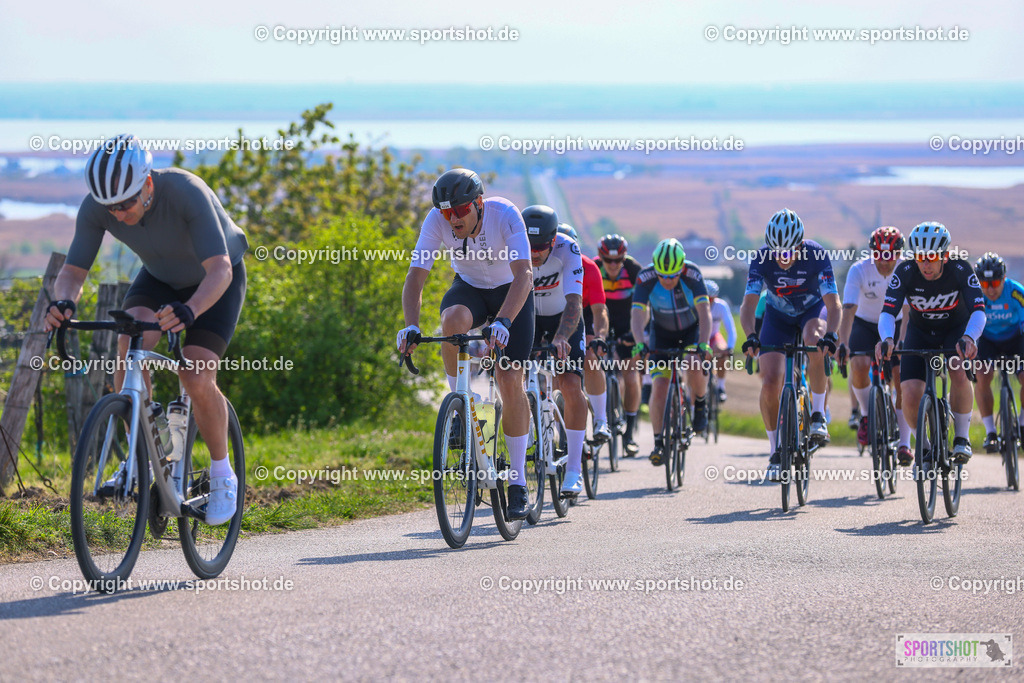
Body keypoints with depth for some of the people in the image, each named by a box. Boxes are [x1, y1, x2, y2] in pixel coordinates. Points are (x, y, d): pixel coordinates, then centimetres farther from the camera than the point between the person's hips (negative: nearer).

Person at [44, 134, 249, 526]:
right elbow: (73, 270, -20)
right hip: (160, 277, 4)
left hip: (215, 282, -4)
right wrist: (64, 302, -44)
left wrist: (188, 310, -63)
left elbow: (220, 269, -44)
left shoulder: (187, 193, -38)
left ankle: (222, 474, 4)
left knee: (197, 382, -20)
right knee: (130, 340, -26)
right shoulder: (96, 207, -25)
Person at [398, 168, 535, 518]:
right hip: (469, 287, 2)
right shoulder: (436, 221, -25)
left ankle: (518, 483, -2)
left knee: (510, 380, -12)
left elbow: (524, 276, -41)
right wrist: (411, 326, -43)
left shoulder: (505, 214, -32)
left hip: (510, 291, -2)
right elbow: (415, 278, -26)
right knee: (454, 320, -35)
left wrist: (502, 322, -55)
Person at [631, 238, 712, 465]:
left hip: (692, 330, -1)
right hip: (662, 333, 1)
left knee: (694, 369, -28)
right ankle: (659, 442, -4)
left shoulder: (692, 274, -29)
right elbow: (638, 315, -33)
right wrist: (639, 344, -51)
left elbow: (705, 312, -35)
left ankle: (700, 404, 3)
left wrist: (703, 343, -50)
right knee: (659, 386, -13)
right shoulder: (646, 278, -27)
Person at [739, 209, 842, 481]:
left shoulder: (817, 255, -29)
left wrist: (831, 335, -52)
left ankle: (818, 414, -19)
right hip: (778, 316, 2)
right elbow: (748, 304, -30)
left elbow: (834, 305, -34)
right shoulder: (762, 259, -26)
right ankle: (776, 451, 6)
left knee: (816, 343, -37)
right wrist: (750, 337, -48)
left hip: (813, 310, -1)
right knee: (770, 384, -12)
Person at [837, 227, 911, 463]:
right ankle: (866, 415, 0)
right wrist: (842, 344, -46)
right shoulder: (859, 270, -25)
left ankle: (904, 443, -4)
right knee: (859, 366, -27)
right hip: (865, 323, 0)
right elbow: (849, 310, -33)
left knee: (901, 377, -14)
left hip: (896, 323, 0)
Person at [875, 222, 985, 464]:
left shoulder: (960, 271, -28)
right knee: (910, 393, -18)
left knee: (959, 373, -32)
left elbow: (978, 310, -36)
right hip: (920, 333, 1)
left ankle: (962, 438, -13)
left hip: (955, 330, -1)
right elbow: (888, 311, -31)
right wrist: (887, 339, -53)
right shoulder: (905, 272, -25)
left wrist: (969, 337, -57)